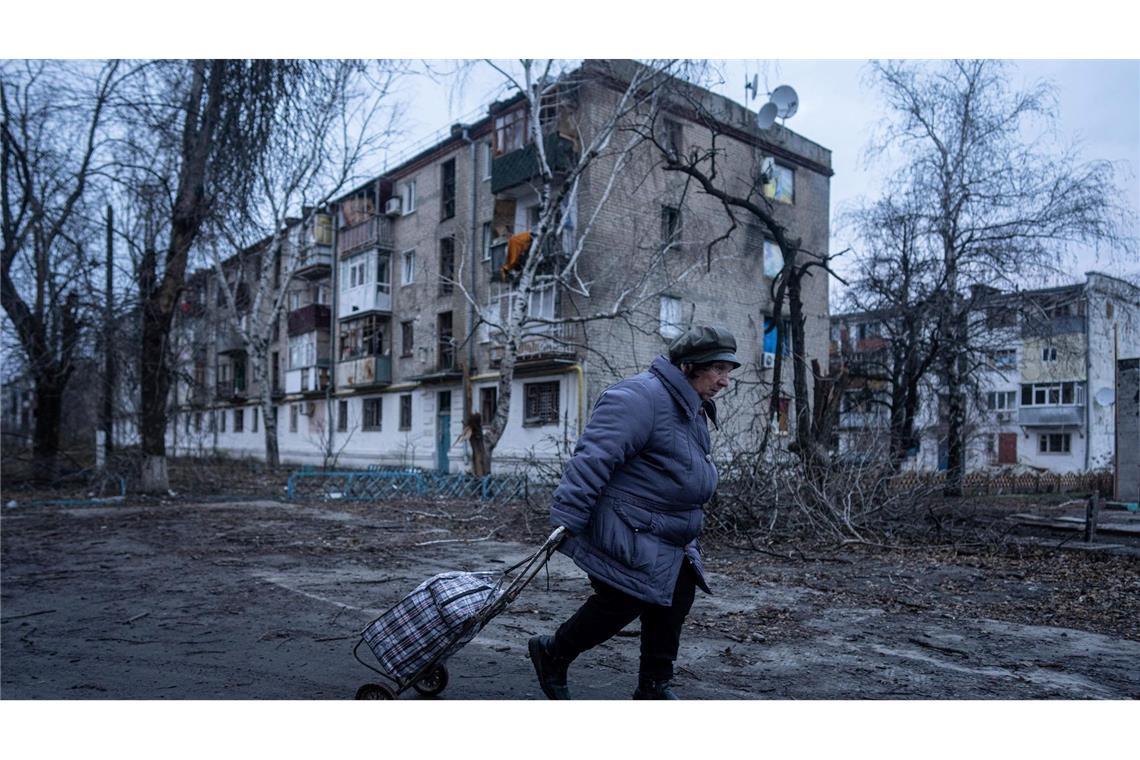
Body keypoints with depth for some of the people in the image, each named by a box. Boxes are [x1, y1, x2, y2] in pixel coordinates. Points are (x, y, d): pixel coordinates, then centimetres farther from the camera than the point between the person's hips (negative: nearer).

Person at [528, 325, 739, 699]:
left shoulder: (692, 408, 13)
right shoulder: (642, 398, -22)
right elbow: (594, 458, -27)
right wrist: (566, 518, -29)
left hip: (665, 534, 10)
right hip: (625, 531, -10)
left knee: (677, 599, 9)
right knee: (621, 603, -4)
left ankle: (654, 686, 23)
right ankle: (552, 654, 19)